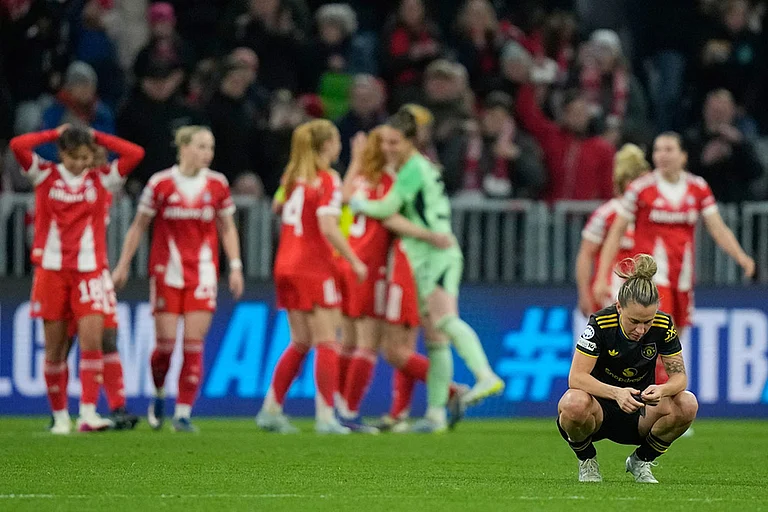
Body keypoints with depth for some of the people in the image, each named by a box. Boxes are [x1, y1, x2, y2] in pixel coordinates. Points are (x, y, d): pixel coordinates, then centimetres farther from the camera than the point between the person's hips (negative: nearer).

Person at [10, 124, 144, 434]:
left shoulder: (102, 179, 6)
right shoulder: (45, 176, 4)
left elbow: (135, 154, -3)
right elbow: (17, 146, -9)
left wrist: (97, 137, 3)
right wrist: (55, 134, 0)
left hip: (89, 271, 0)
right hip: (51, 269, 0)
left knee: (92, 341, -13)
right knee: (55, 347, 3)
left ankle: (88, 413, -15)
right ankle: (60, 416, 12)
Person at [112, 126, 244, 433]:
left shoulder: (217, 185, 3)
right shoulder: (160, 183, -3)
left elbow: (227, 228, 14)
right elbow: (139, 226, 6)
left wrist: (235, 266, 5)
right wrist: (123, 265, 5)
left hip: (203, 274, 2)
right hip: (167, 272, -2)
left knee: (194, 344, -6)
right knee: (166, 342, -5)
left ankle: (183, 413, -1)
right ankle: (159, 394, 24)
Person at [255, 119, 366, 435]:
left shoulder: (293, 176, 10)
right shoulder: (327, 180, -11)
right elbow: (328, 228, -20)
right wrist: (355, 262, -13)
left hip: (286, 264, 7)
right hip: (315, 267, -7)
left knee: (300, 343, 15)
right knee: (326, 343, -4)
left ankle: (271, 409, 13)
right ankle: (326, 417, -9)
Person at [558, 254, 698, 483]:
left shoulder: (663, 325, -13)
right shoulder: (601, 324, -22)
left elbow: (679, 376, -10)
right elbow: (576, 378, -27)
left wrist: (662, 390, -35)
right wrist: (616, 393, -44)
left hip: (638, 413, 3)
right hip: (600, 407, -3)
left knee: (687, 404, -26)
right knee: (576, 403, -39)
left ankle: (641, 461, 2)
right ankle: (586, 462, -3)